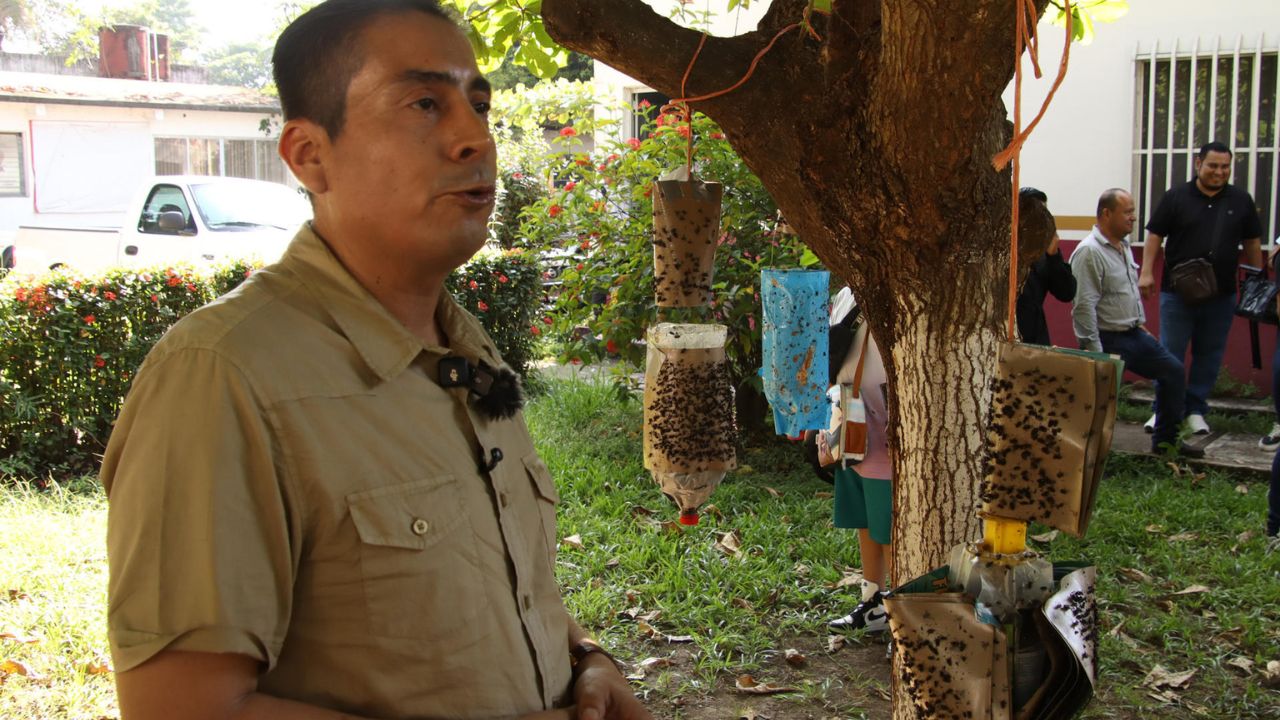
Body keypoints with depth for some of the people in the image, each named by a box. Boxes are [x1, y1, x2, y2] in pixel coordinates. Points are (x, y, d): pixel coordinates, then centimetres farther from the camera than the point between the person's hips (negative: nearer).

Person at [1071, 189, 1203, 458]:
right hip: (1108, 339, -10)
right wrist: (1094, 351, -25)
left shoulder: (1123, 247, 11)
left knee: (1174, 371, 13)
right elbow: (1084, 306, -24)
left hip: (1133, 335, 10)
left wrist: (1141, 324, 19)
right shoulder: (1089, 252, -19)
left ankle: (1165, 439, 23)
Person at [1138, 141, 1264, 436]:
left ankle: (1195, 410, 18)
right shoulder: (1176, 197, 1)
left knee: (1209, 355, 8)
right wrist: (1147, 273, -11)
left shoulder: (1241, 201, 8)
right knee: (1170, 353, 0)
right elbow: (1155, 235, -1)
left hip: (1222, 296, 3)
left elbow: (1252, 243, 14)